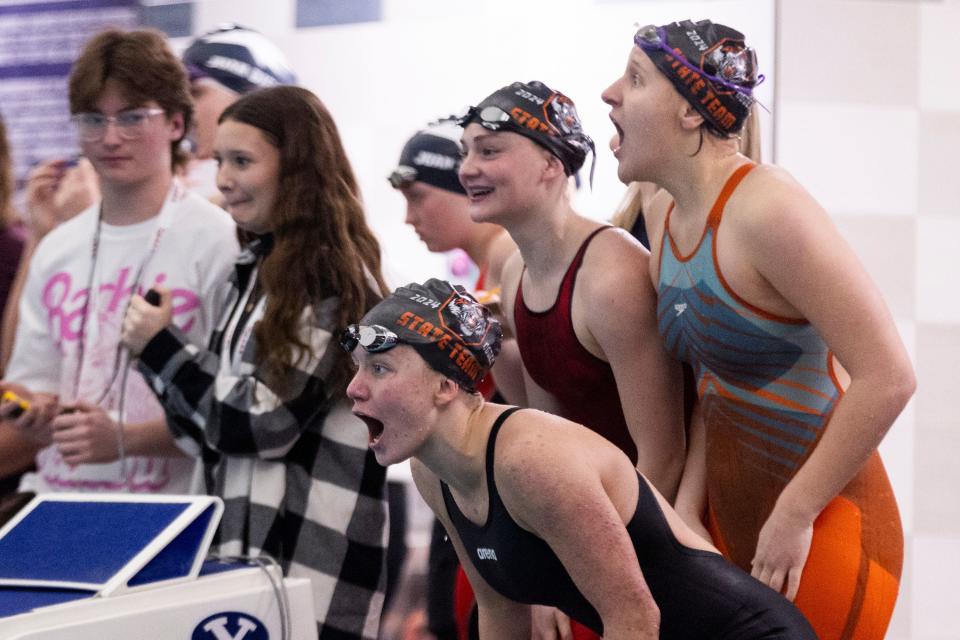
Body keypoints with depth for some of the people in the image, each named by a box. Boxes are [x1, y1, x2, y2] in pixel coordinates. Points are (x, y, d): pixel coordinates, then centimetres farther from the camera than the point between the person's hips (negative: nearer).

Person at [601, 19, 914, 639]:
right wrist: (688, 509, 1)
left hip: (821, 522, -8)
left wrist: (795, 516, -18)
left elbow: (887, 376, -23)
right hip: (729, 517, 8)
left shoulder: (766, 209, -21)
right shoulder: (666, 214, 6)